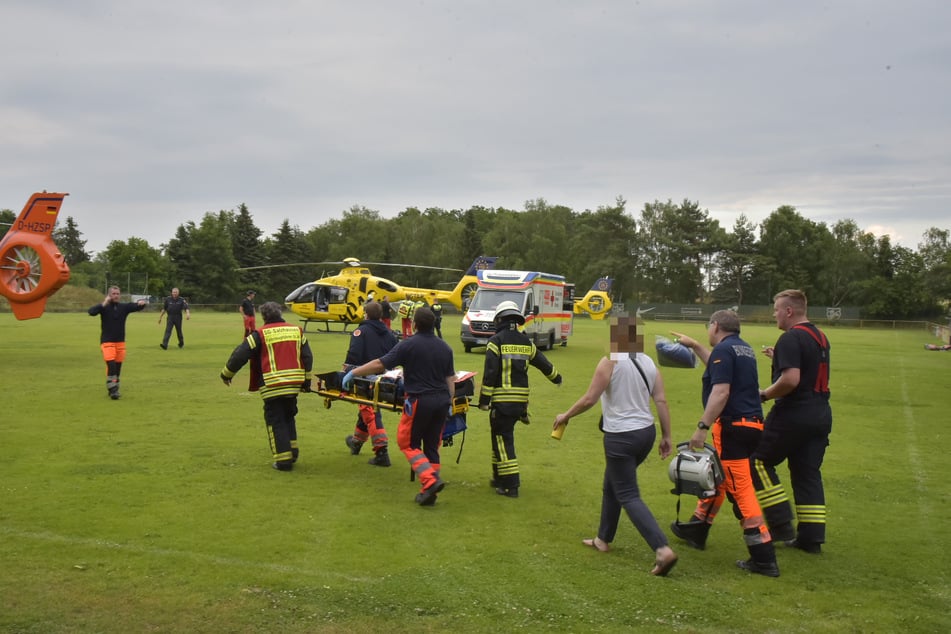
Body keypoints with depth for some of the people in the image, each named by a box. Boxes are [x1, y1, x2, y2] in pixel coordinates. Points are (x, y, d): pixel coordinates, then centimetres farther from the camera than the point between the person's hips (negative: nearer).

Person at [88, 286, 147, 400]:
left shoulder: (124, 306, 3)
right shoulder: (104, 307, -7)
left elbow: (136, 306, -3)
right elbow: (91, 312, -22)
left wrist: (142, 303, -27)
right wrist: (103, 304, -36)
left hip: (120, 342, 4)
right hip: (107, 342, -4)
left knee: (118, 367, 8)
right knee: (111, 365, -17)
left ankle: (114, 389, 21)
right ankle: (112, 390, -15)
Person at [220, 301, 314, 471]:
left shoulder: (260, 334, -3)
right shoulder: (297, 331, 9)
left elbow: (240, 355, -4)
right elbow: (307, 357, 11)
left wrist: (227, 373, 11)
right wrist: (306, 380, 19)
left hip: (272, 386, -4)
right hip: (294, 384, 4)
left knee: (276, 421, 5)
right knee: (289, 417, 23)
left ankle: (283, 460, 3)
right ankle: (292, 452, 21)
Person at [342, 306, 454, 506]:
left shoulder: (408, 345, -10)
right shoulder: (445, 347, 7)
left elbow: (380, 364, -10)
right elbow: (450, 379, 10)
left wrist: (353, 372, 0)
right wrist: (449, 403, 19)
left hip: (419, 400, -6)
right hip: (441, 401, 6)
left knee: (408, 443, 8)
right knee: (432, 446, 13)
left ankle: (431, 480, -10)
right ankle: (428, 492, 14)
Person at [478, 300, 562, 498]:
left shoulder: (496, 341, -7)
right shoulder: (526, 342, 11)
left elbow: (489, 372, -13)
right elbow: (542, 362, 23)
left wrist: (484, 399, -10)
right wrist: (556, 377, 42)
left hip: (501, 400, -6)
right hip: (521, 399, 6)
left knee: (503, 440, -1)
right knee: (501, 437, 19)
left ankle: (510, 485, -4)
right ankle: (499, 478, 26)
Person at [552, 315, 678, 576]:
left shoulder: (610, 362, -14)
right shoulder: (648, 362, 5)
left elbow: (589, 399, -14)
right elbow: (661, 401, 2)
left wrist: (566, 416, 1)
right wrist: (666, 436, 8)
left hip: (621, 437, -8)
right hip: (645, 433, 8)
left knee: (628, 495, -3)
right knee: (612, 486, 23)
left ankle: (663, 549, -15)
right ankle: (603, 539, 34)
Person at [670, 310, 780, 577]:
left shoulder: (723, 349, -12)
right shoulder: (744, 349, 17)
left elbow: (720, 392, -22)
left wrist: (702, 427, -23)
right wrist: (694, 346, 43)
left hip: (733, 426, -10)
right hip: (751, 423, 10)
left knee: (740, 489, -8)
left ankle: (764, 558, -8)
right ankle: (696, 530, 37)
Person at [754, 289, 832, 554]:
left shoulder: (791, 338, -16)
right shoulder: (820, 337, 14)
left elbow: (791, 380, -26)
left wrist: (765, 394, -11)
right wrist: (778, 358, 22)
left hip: (794, 413, -9)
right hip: (821, 414, 9)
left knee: (758, 461, 5)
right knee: (808, 473, 12)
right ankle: (811, 537, 14)